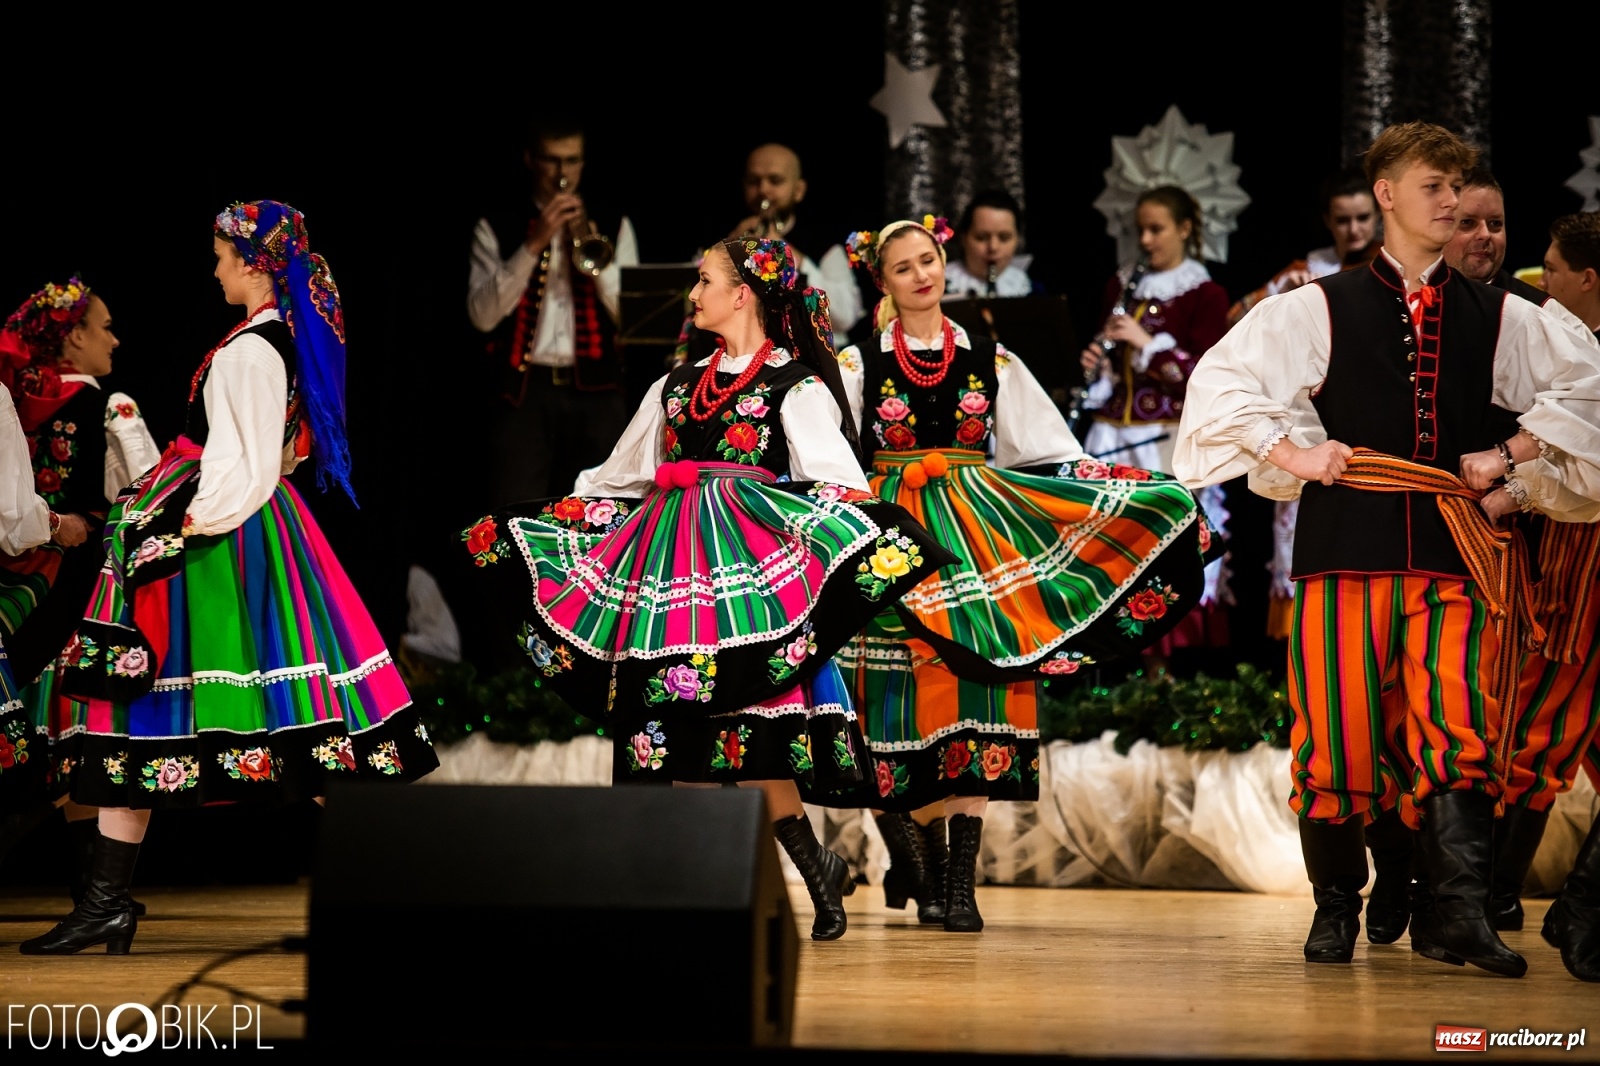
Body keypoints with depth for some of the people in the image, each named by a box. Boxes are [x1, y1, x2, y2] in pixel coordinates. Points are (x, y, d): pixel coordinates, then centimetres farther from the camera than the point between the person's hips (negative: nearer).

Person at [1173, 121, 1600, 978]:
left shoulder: (1498, 318, 14)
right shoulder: (1320, 308, 8)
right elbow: (1222, 380, 5)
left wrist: (1510, 454, 6)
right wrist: (1291, 454, -3)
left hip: (1454, 552, 2)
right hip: (1347, 546, -1)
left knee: (1459, 731, -12)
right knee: (1339, 731, -2)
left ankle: (1459, 914, -16)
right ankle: (1335, 907, 12)